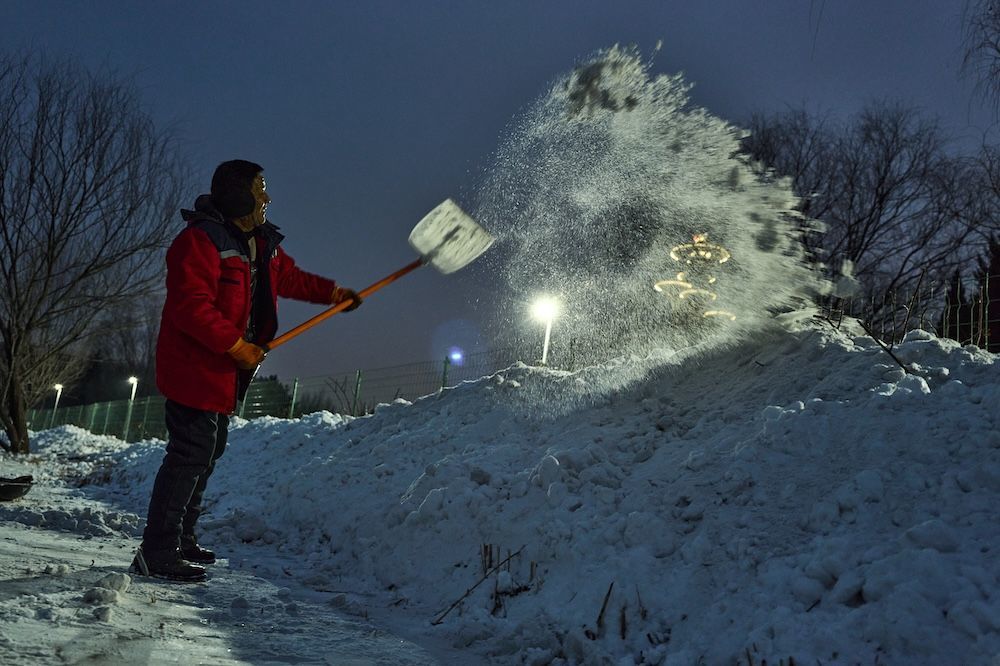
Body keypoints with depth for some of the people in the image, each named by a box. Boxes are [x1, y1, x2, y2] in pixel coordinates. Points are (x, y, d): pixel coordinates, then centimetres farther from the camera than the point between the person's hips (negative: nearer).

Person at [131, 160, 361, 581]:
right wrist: (238, 346, -25)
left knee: (208, 451, 17)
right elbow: (191, 308, -26)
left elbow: (290, 278, 27)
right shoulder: (200, 240, -19)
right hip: (194, 368, -10)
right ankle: (157, 554, -2)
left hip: (225, 371, 10)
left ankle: (180, 540, 31)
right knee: (191, 455, -10)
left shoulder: (262, 243, 11)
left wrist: (334, 293, 20)